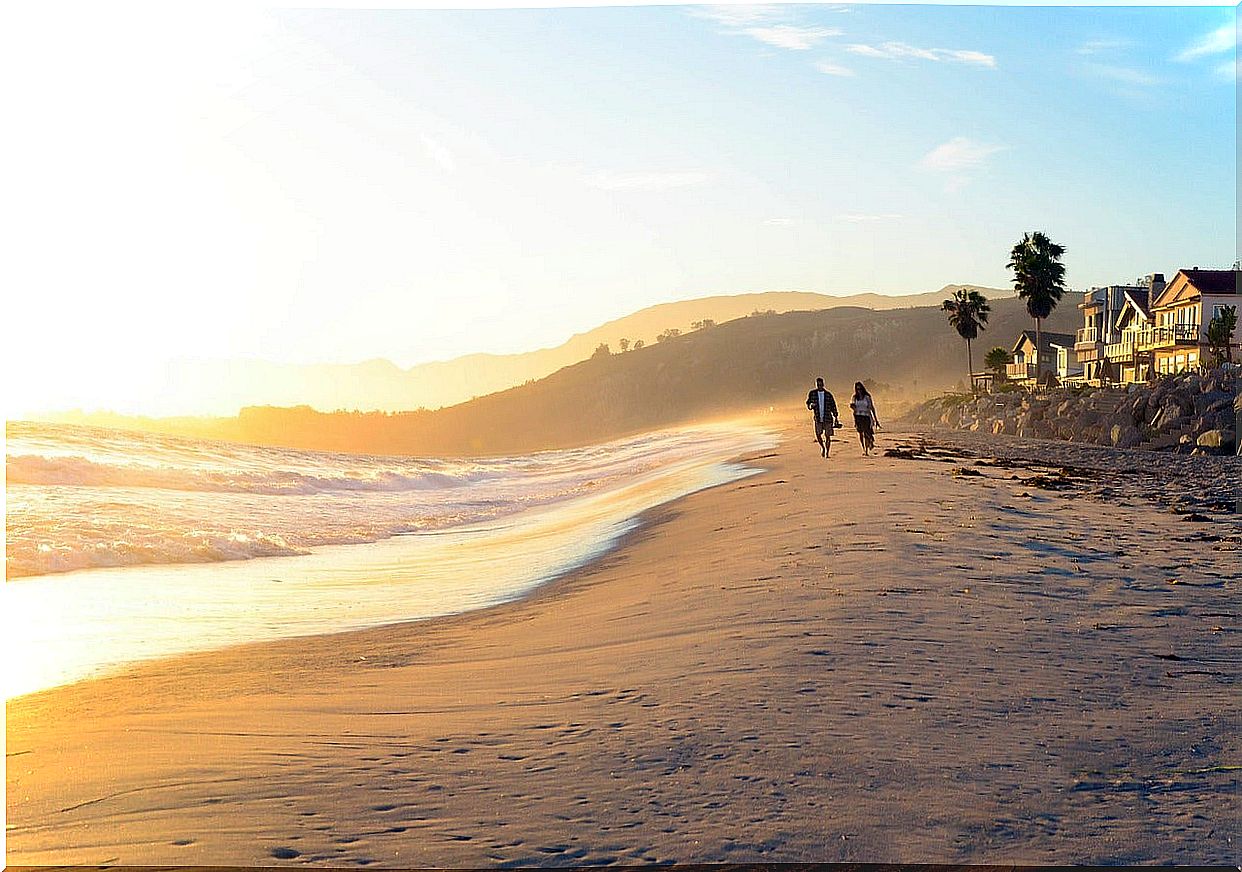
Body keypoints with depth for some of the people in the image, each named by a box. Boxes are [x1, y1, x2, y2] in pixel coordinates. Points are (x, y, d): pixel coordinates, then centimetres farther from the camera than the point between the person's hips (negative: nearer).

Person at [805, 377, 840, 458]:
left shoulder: (828, 394, 5)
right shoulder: (812, 394, 5)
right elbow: (808, 403, 8)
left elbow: (833, 406, 9)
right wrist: (811, 405, -17)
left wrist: (836, 418, 6)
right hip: (817, 418, 0)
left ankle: (827, 453, 12)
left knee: (828, 436, -1)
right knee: (818, 435, -11)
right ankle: (822, 447, 17)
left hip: (828, 418, 0)